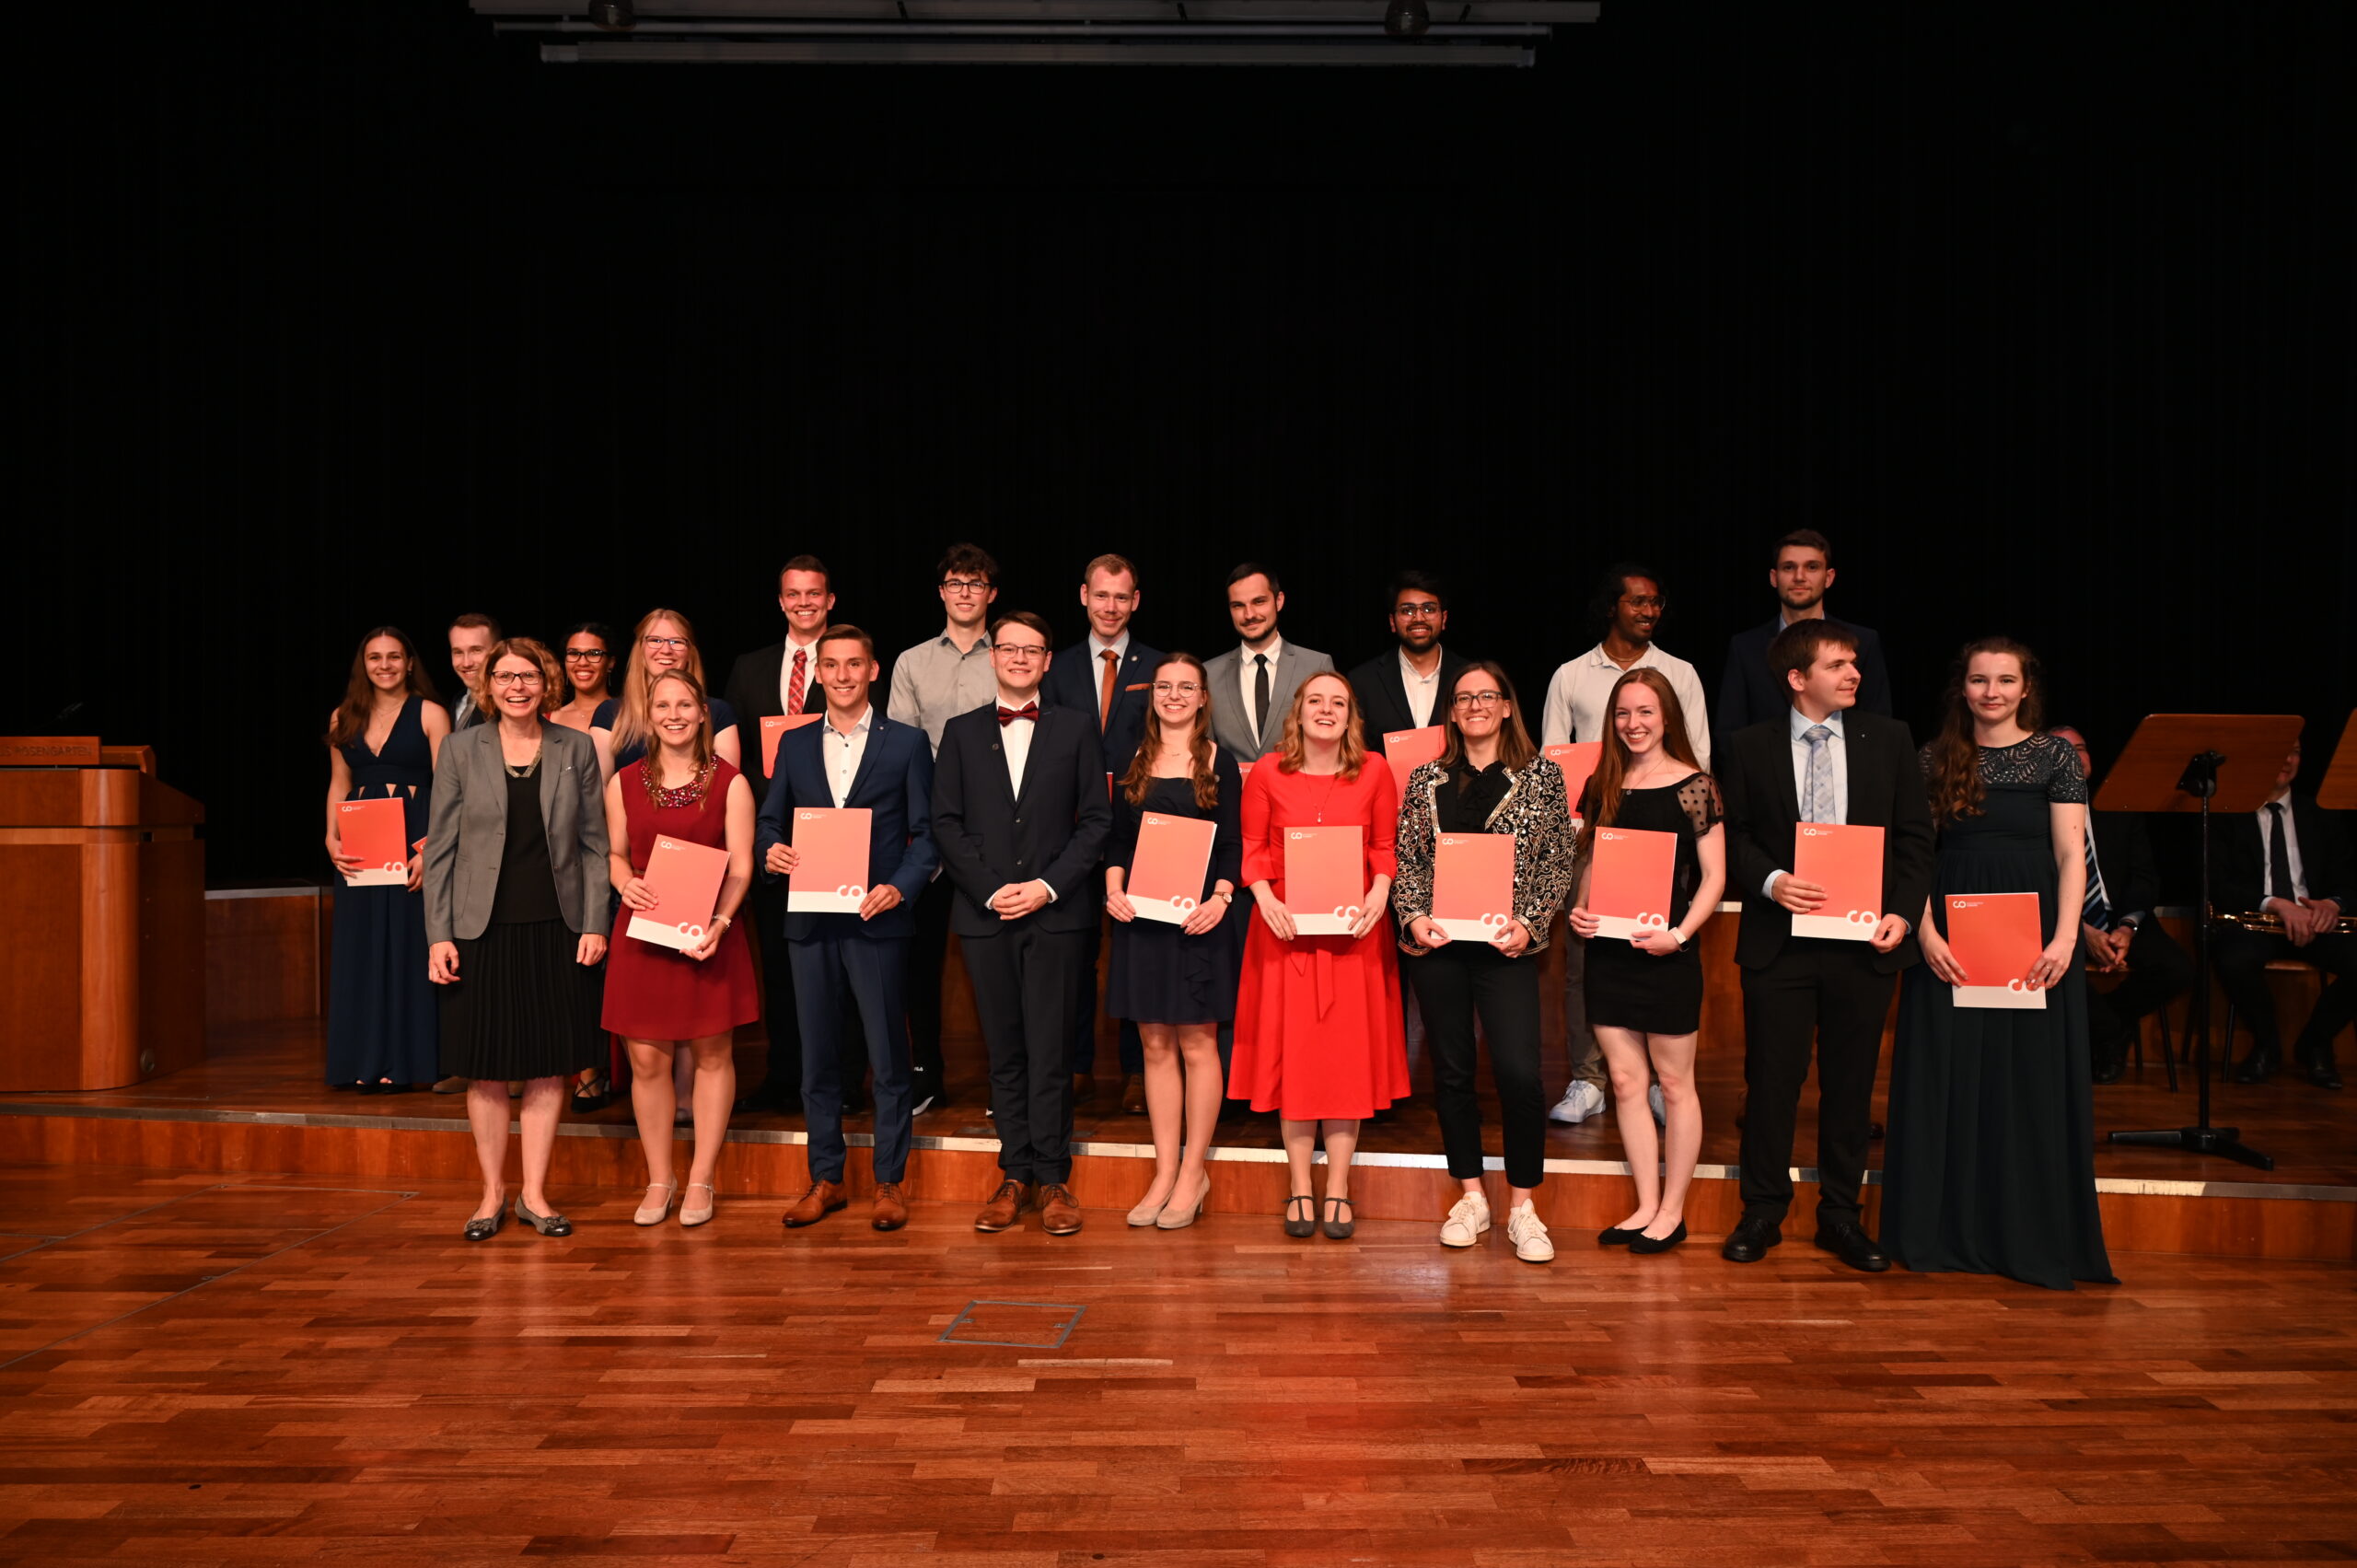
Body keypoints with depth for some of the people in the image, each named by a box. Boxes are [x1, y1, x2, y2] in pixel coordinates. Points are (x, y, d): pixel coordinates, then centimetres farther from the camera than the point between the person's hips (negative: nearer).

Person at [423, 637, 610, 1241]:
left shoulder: (577, 750, 5)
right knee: (486, 1071, 5)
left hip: (555, 930, 1)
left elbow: (594, 844, 6)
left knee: (549, 1068, 5)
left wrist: (596, 923, -2)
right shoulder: (460, 750, 3)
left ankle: (535, 1193, 17)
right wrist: (438, 935, -4)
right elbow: (440, 847, 2)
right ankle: (492, 1194, 20)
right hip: (483, 930, -1)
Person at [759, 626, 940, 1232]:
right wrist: (770, 852, -8)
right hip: (810, 920, 3)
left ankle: (890, 1181, 13)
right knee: (817, 1056, 10)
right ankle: (825, 1179, 21)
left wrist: (900, 887, -16)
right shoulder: (794, 744, 12)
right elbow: (769, 819, 15)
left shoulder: (907, 743, 3)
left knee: (888, 1056, 2)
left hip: (876, 917, -3)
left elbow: (927, 834, -1)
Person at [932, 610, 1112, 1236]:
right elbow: (945, 822, 5)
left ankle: (1053, 1177, 7)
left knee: (1050, 1051, -2)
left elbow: (1097, 820, 3)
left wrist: (1049, 886, -9)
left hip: (1054, 913, -1)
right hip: (984, 913, 2)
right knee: (1004, 1052, 6)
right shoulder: (961, 732, 11)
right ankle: (1016, 1175, 15)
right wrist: (991, 889, -7)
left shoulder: (1075, 730, 8)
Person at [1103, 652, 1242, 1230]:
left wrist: (1219, 900, -16)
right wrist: (1113, 887, -7)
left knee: (1197, 1045, 2)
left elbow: (1232, 846, -1)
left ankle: (1193, 1172, 13)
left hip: (1198, 918, -3)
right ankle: (1165, 1172, 15)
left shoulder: (1220, 764, 2)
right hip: (1141, 918, 3)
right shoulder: (1134, 764, 11)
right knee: (1156, 1046, 7)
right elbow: (1118, 840, 11)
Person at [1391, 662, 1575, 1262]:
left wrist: (1530, 923, -8)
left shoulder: (1541, 774, 5)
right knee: (1451, 1070, 8)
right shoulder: (1426, 778, 10)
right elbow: (1405, 858, 10)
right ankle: (1471, 1197, 22)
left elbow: (1560, 861, 3)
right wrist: (1413, 916, -6)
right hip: (1437, 942, 3)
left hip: (1506, 943, -2)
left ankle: (1522, 1206, 5)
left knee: (1519, 1072, -11)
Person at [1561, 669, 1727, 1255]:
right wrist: (1579, 910, -1)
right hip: (1608, 949, 5)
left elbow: (1714, 876, -5)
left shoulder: (1694, 786, -5)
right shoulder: (1602, 786, 9)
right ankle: (1646, 1206, 18)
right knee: (1626, 1082, 8)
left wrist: (1678, 933, -16)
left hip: (1666, 952, -5)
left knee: (1674, 1084, 5)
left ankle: (1672, 1212, 15)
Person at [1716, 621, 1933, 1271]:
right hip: (1778, 941, -1)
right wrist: (1770, 882, -14)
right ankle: (1763, 1211, 17)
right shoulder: (1749, 747, 2)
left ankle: (1841, 1216, 22)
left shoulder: (1888, 739, 6)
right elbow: (1733, 835, 4)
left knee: (1851, 1082, 9)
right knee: (1771, 1077, 3)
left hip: (1864, 940, 1)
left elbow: (1914, 835, 6)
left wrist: (1901, 911, -6)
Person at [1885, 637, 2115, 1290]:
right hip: (1950, 936, 1)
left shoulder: (2055, 755, 3)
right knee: (1949, 1081, 4)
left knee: (2034, 1080, 1)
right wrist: (1925, 932, -7)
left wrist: (2064, 938, -12)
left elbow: (2071, 854, -1)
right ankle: (1949, 1230, 14)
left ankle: (2033, 1237, 11)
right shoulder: (1935, 759, 7)